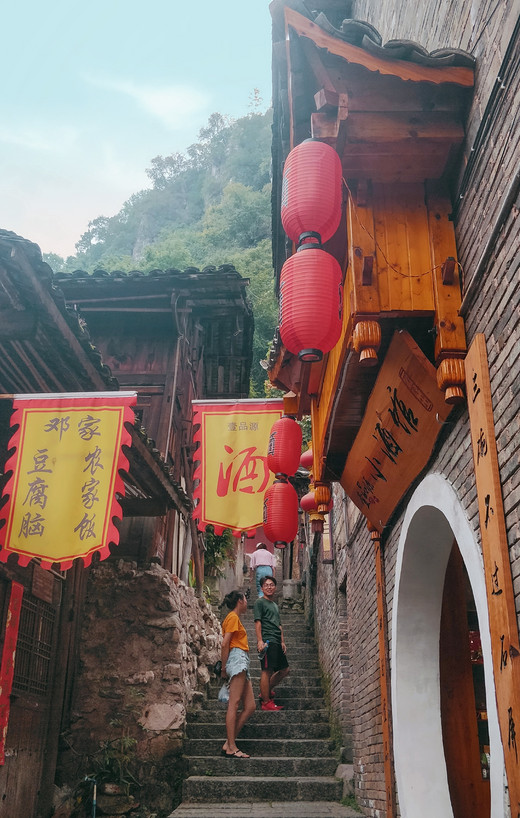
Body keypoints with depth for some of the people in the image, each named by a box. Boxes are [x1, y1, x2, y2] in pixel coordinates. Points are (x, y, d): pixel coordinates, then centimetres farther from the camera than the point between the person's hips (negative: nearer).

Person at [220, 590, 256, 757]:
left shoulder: (234, 617, 25)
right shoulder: (233, 617, -2)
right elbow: (225, 644, -11)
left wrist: (224, 667, 12)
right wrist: (223, 668, -10)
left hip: (242, 663, 10)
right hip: (237, 659, -10)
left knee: (250, 706, 3)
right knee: (234, 704, -12)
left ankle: (228, 744, 2)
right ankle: (231, 748, -13)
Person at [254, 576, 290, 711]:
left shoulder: (275, 605, 24)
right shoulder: (260, 602, -2)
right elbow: (258, 622, -10)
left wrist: (282, 642, 17)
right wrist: (260, 641, -18)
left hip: (276, 643, 9)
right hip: (267, 641, -9)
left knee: (284, 669, 12)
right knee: (267, 671, -8)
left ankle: (266, 691, 23)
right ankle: (266, 702, -3)